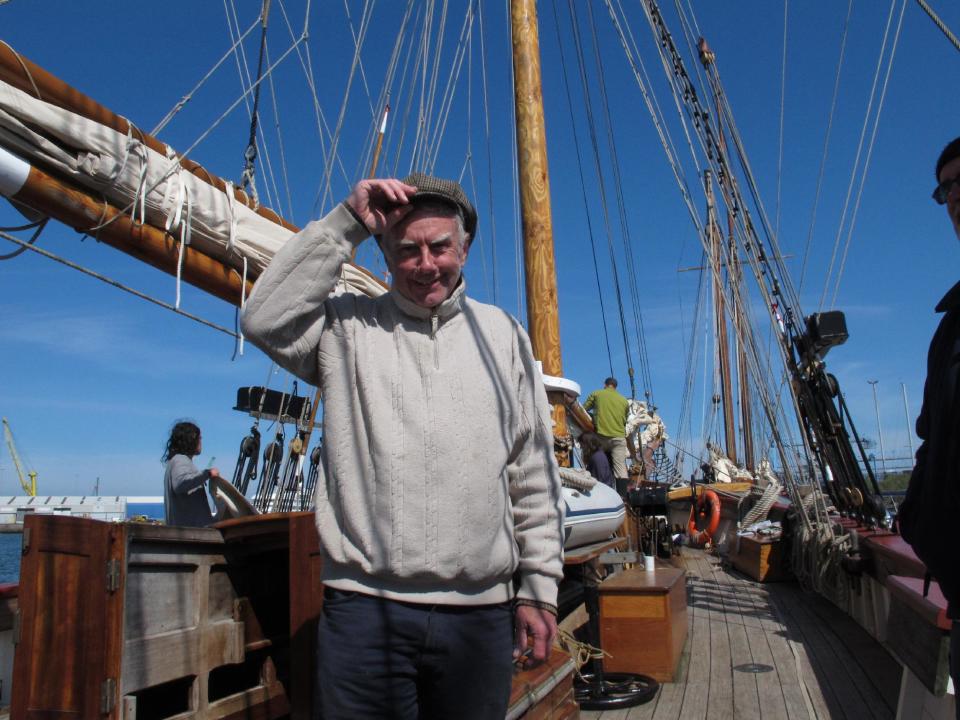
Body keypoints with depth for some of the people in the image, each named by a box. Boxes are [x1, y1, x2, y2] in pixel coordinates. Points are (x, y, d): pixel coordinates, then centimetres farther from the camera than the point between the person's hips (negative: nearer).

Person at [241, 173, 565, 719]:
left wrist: (539, 586, 5)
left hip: (480, 612, 2)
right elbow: (266, 320, -13)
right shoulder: (350, 327, 5)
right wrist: (347, 222, -10)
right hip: (365, 609, -1)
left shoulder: (502, 333, 8)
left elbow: (535, 472, 8)